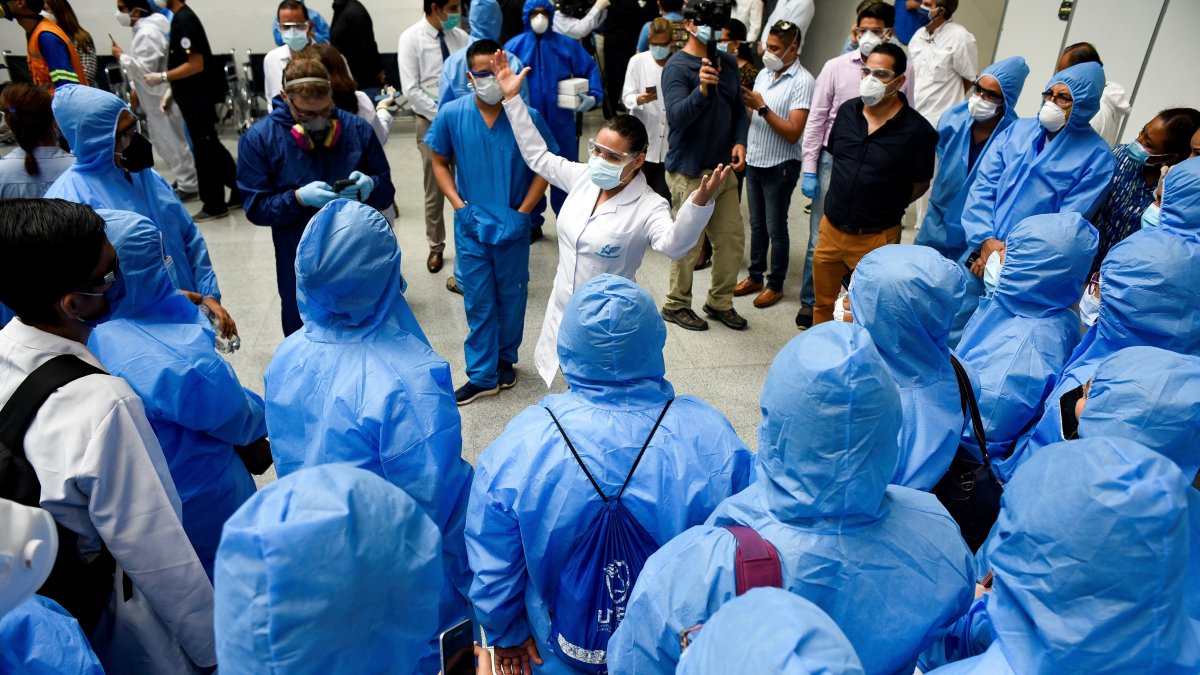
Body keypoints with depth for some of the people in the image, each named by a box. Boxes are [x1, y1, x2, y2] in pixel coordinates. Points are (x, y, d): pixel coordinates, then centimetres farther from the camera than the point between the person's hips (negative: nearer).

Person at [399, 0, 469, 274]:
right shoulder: (411, 38, -8)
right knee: (435, 191, 9)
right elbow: (411, 90, -13)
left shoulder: (460, 36, 1)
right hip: (432, 122, -2)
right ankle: (436, 247, 26)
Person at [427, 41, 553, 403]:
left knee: (512, 296, 15)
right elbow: (440, 163, 4)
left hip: (513, 227, 0)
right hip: (471, 226, 0)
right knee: (478, 302, 8)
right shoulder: (452, 115, -8)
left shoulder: (527, 116, -12)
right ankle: (483, 375, 20)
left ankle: (505, 359, 37)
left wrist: (523, 212, -10)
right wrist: (460, 206, -8)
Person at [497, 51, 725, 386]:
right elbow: (538, 155, 10)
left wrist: (699, 202, -59)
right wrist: (512, 98, 8)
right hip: (563, 312, 6)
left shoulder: (649, 207, -21)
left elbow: (674, 245, -40)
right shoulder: (583, 177, -2)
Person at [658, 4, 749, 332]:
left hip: (724, 168, 7)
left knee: (732, 240, 11)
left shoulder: (728, 63, 10)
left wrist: (740, 141, 0)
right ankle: (676, 305, 20)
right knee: (688, 244, 1)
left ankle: (720, 302, 28)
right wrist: (702, 90, -40)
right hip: (689, 171, -7)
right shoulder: (677, 66, -11)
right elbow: (676, 116, -24)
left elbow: (739, 108, 17)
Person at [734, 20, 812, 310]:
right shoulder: (764, 74, 5)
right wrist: (744, 102, -8)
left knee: (775, 229, 5)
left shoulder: (802, 81, -15)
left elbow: (793, 133, -22)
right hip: (754, 161, 7)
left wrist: (761, 107, -23)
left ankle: (776, 285, 19)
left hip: (779, 166, -6)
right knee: (757, 225, 17)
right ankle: (755, 276, 31)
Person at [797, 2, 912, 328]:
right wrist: (809, 170, -3)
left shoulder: (904, 70, -1)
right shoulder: (836, 67, -2)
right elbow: (816, 119, 0)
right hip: (834, 160, 0)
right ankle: (810, 303, 22)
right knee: (820, 238, 6)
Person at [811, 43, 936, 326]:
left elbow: (920, 184, -4)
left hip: (876, 238, -5)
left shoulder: (917, 130, -15)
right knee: (823, 304, 18)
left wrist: (885, 208, 4)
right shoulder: (848, 111, 1)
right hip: (831, 228, 5)